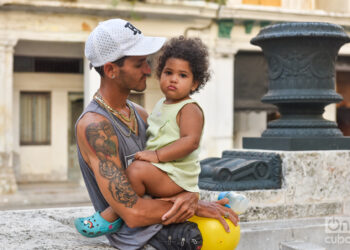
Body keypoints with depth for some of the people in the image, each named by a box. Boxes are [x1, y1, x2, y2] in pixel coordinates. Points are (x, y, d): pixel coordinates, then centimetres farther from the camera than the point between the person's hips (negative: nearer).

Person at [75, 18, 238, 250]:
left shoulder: (139, 113, 9)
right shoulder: (94, 125, -18)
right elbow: (133, 213, -22)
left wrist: (190, 194, -11)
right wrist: (196, 206, -13)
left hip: (165, 225, 8)